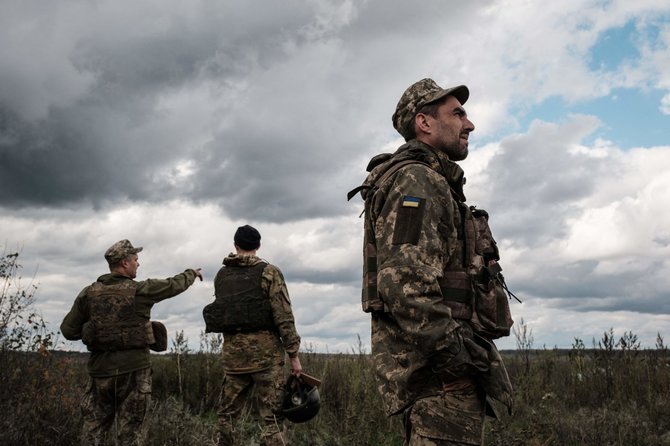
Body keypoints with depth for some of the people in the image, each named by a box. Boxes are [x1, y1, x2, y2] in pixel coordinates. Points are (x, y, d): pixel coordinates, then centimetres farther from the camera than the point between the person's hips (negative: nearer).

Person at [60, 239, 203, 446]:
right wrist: (192, 273, 27)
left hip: (101, 369, 3)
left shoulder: (88, 293, 0)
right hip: (133, 369, -3)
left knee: (94, 429, 11)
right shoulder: (140, 291, -8)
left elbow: (68, 330, 2)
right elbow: (174, 285, 7)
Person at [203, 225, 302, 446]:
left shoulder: (222, 275, 10)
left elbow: (221, 310, 15)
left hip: (232, 351, 4)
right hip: (265, 350, -4)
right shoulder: (269, 272, -4)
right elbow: (283, 316, -10)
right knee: (271, 415, -2)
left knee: (228, 413, 14)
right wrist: (293, 354, -6)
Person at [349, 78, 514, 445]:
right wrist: (459, 361, -23)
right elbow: (405, 286, -24)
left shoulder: (431, 185, 22)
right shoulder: (415, 180, -11)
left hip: (434, 369, 11)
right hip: (441, 373, -11)